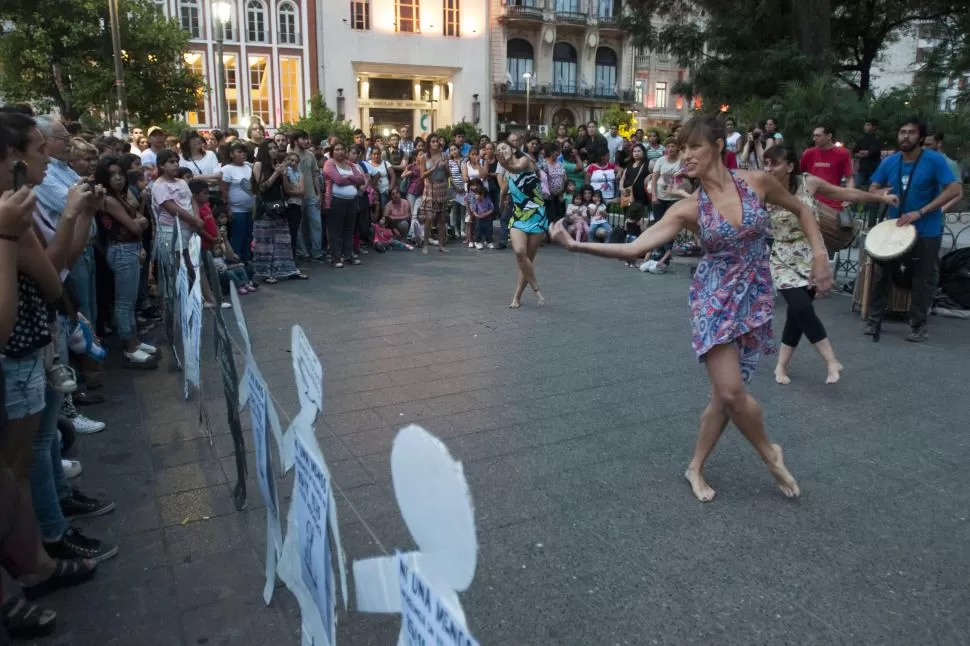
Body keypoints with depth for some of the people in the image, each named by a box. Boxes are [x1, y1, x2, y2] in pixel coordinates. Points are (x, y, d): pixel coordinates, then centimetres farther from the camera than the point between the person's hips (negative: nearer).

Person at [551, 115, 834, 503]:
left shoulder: (757, 182, -5)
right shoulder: (689, 209, -8)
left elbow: (801, 210, 13)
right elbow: (634, 248, -18)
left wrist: (819, 255, 2)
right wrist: (576, 244, -28)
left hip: (755, 298, 2)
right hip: (714, 298, -1)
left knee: (727, 394, 4)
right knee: (731, 392, -12)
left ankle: (696, 468, 26)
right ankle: (770, 453, 19)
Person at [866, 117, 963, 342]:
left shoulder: (934, 160, -13)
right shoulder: (889, 161, 0)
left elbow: (955, 190, -19)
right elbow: (872, 190, 6)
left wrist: (919, 213, -24)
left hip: (927, 232, -4)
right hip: (894, 227, 4)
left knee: (923, 280, 5)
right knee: (881, 275, 6)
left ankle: (918, 326, 17)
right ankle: (874, 320, 18)